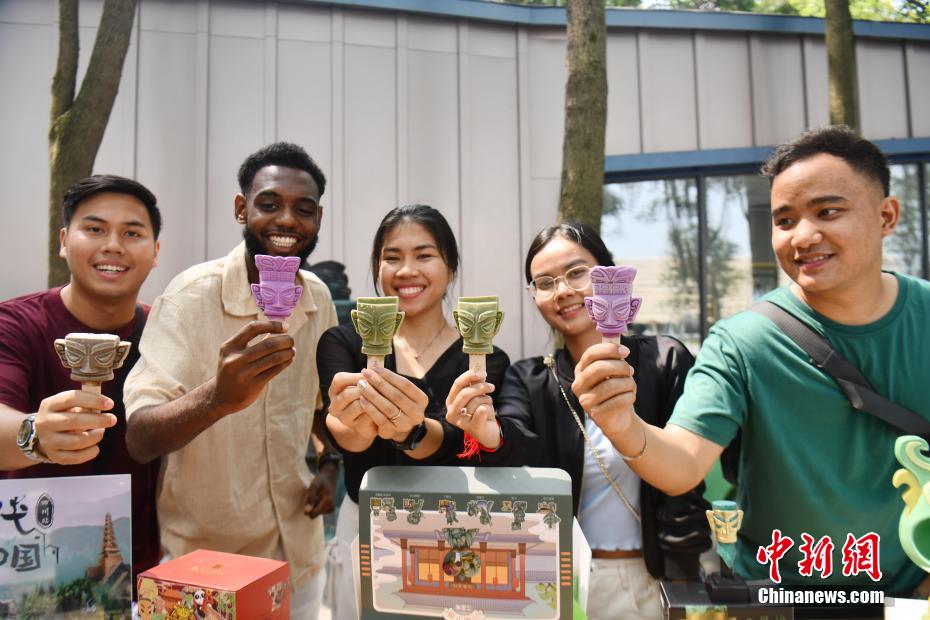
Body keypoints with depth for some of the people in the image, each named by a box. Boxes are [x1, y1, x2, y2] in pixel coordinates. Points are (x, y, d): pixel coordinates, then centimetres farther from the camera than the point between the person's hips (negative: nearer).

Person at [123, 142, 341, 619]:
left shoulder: (319, 298, -5)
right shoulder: (193, 294, -19)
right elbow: (138, 438, -27)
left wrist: (331, 466, -6)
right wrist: (217, 396, -46)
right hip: (205, 561, -4)